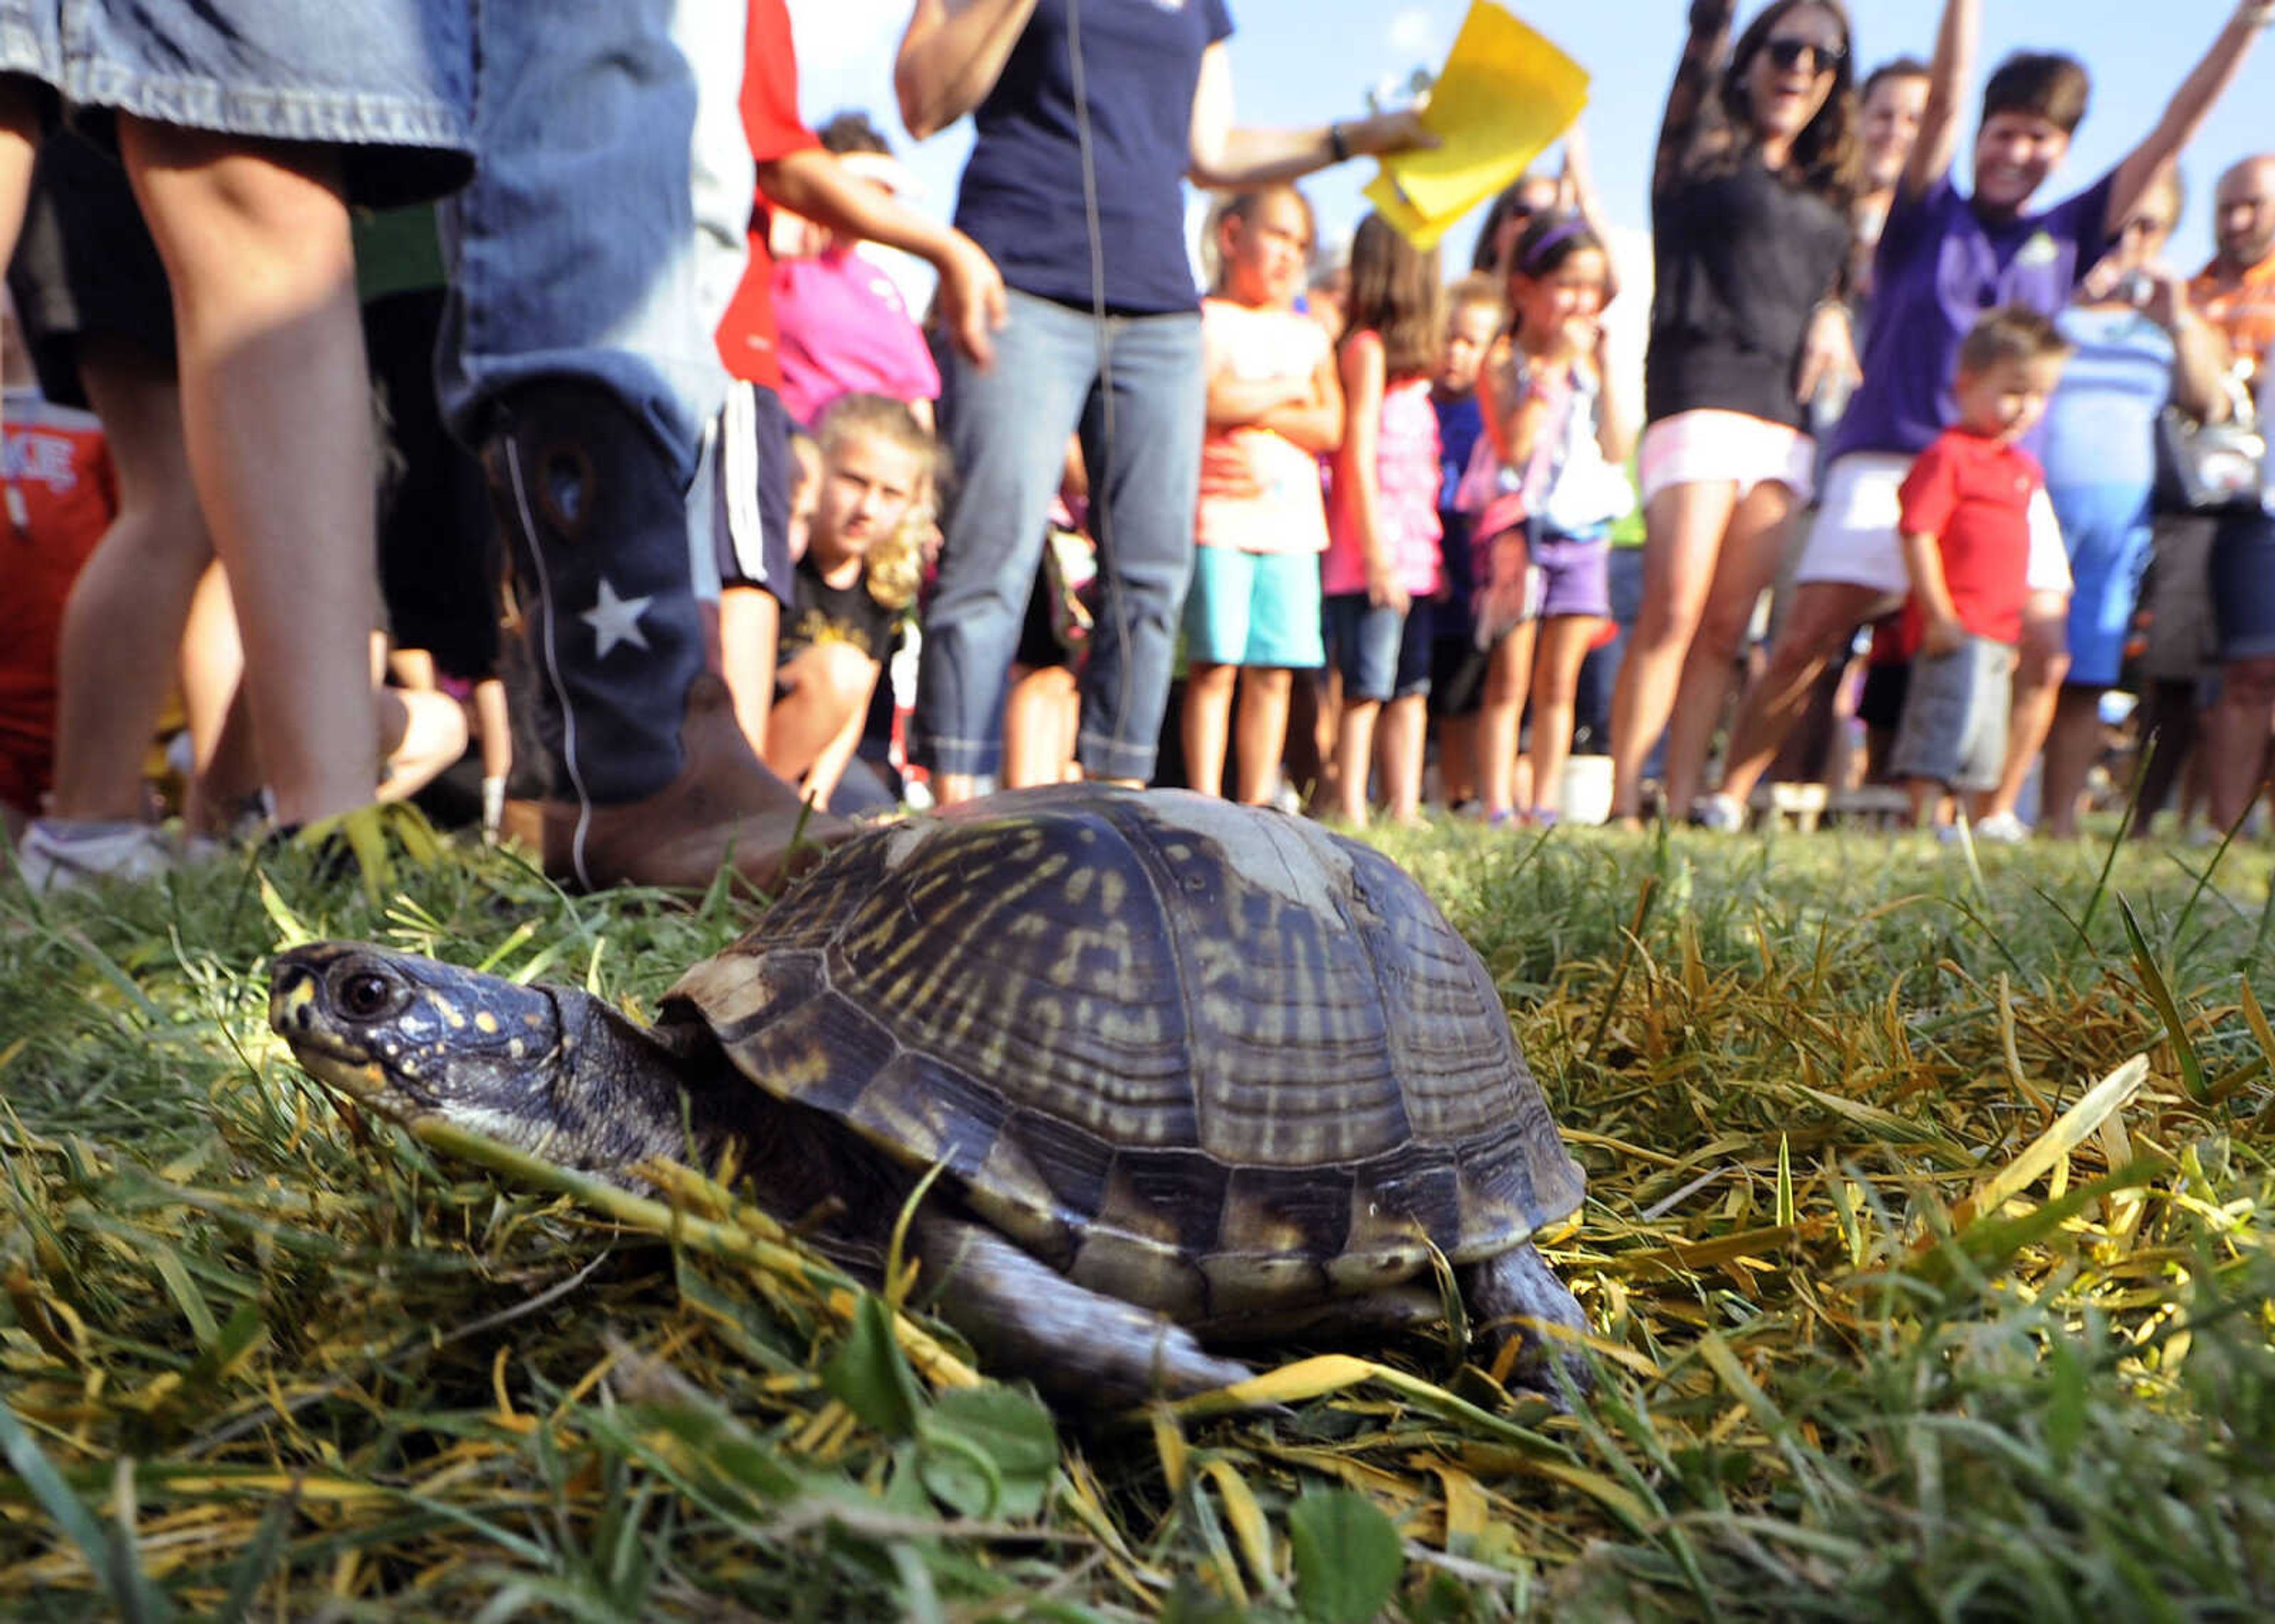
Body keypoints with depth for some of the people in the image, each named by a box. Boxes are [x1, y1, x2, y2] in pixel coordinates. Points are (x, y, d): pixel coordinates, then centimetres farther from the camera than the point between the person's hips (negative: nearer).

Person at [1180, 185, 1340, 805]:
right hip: (1220, 517, -5)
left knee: (1274, 672, 3)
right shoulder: (1207, 319, 3)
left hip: (1292, 517, 5)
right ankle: (1206, 802, -2)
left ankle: (1256, 802, 9)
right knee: (1215, 665, -7)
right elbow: (1209, 403, -14)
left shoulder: (1309, 334, 19)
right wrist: (1289, 392, -1)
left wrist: (1250, 408, -5)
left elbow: (1330, 428, 7)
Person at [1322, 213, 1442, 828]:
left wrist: (1432, 554, 12)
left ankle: (1404, 813, 11)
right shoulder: (1367, 349, -5)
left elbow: (1419, 468, 17)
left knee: (1411, 691, 7)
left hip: (1412, 555, 8)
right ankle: (1352, 814, -2)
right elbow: (1359, 454, -11)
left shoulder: (1408, 362, 20)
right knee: (1367, 690, -6)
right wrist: (1377, 552, -16)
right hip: (1373, 555, -8)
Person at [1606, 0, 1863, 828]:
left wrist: (1832, 314, 9)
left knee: (1727, 628, -1)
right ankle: (1622, 804, -13)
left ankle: (1681, 806, 1)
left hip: (1786, 417, 5)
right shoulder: (1705, 147, 12)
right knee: (1673, 613, -16)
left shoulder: (1825, 194, 25)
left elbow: (1832, 285, 29)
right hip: (1700, 390, -5)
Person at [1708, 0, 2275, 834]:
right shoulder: (1928, 217, 11)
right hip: (1886, 460, -3)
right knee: (1805, 641, -12)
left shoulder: (2064, 237, 19)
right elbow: (1945, 95, 0)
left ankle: (1996, 813, 5)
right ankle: (1728, 797, -1)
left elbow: (2169, 137, 19)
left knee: (2043, 646, -10)